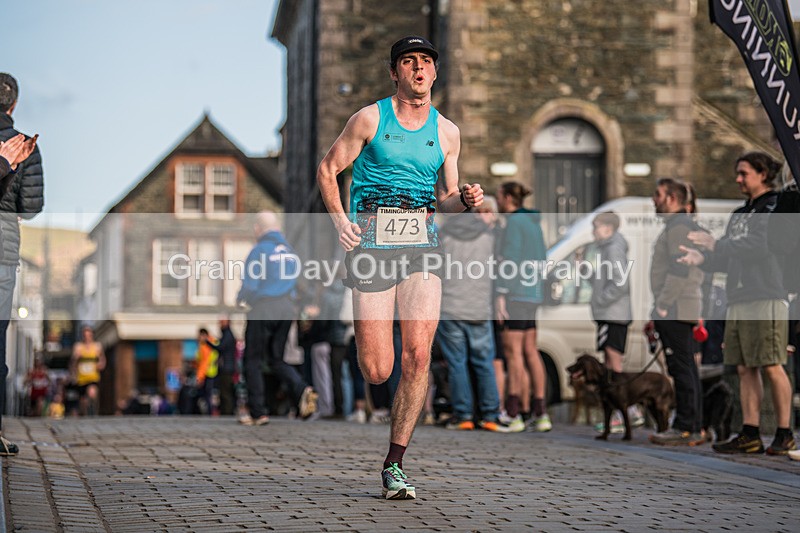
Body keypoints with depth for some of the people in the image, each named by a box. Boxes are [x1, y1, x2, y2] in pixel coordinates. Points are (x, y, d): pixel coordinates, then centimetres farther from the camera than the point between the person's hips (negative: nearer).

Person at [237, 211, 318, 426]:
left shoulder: (259, 250, -10)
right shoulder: (289, 251, 10)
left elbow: (250, 285, -12)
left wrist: (240, 300, 8)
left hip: (262, 311, -6)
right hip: (287, 310, 6)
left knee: (253, 361, 5)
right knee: (276, 359, 15)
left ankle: (258, 413, 4)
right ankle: (302, 390, -11)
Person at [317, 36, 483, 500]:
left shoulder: (447, 132, 11)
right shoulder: (370, 119, 3)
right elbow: (328, 170, 9)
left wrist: (466, 199, -6)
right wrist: (339, 219, -7)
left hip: (422, 243, 2)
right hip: (372, 240, -2)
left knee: (418, 356, -12)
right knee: (377, 372, -6)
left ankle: (395, 465, -1)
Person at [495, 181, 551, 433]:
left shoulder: (514, 222, -12)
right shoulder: (533, 223, 16)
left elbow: (510, 259, -18)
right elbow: (541, 260, 20)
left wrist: (500, 294, -20)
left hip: (515, 292, -9)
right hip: (531, 293, 9)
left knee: (512, 351, -7)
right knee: (529, 351, 9)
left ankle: (512, 414, -7)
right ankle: (540, 414, 8)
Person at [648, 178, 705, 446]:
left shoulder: (678, 226, -13)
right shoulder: (686, 225, 20)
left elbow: (680, 271, -22)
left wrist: (662, 304, -18)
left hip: (674, 310, -11)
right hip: (685, 309, 11)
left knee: (681, 369, -10)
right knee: (688, 369, 11)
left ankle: (685, 428, -10)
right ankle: (694, 428, 14)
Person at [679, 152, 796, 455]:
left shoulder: (776, 207, -3)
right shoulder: (740, 214, 23)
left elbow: (761, 245, -18)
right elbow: (730, 258, 22)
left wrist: (718, 245, -20)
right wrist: (703, 259, 4)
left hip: (766, 297, -8)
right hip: (738, 299, 8)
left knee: (771, 366, -8)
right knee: (745, 368, 5)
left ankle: (784, 435, -2)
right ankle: (750, 434, 6)